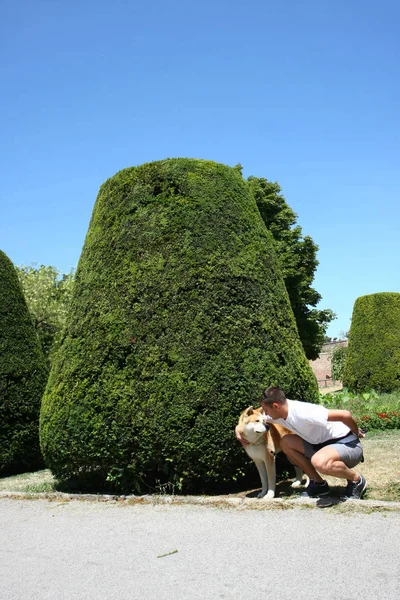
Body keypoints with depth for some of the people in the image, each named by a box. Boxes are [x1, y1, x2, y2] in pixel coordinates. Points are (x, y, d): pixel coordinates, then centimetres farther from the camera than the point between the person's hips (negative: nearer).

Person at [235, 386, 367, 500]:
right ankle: (318, 484, 10)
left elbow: (345, 415, -31)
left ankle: (356, 480, -7)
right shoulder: (279, 413, -3)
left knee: (320, 462, -38)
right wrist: (239, 429, 0)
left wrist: (356, 433, -13)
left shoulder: (303, 413, -30)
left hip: (347, 443, -8)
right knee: (286, 442, 3)